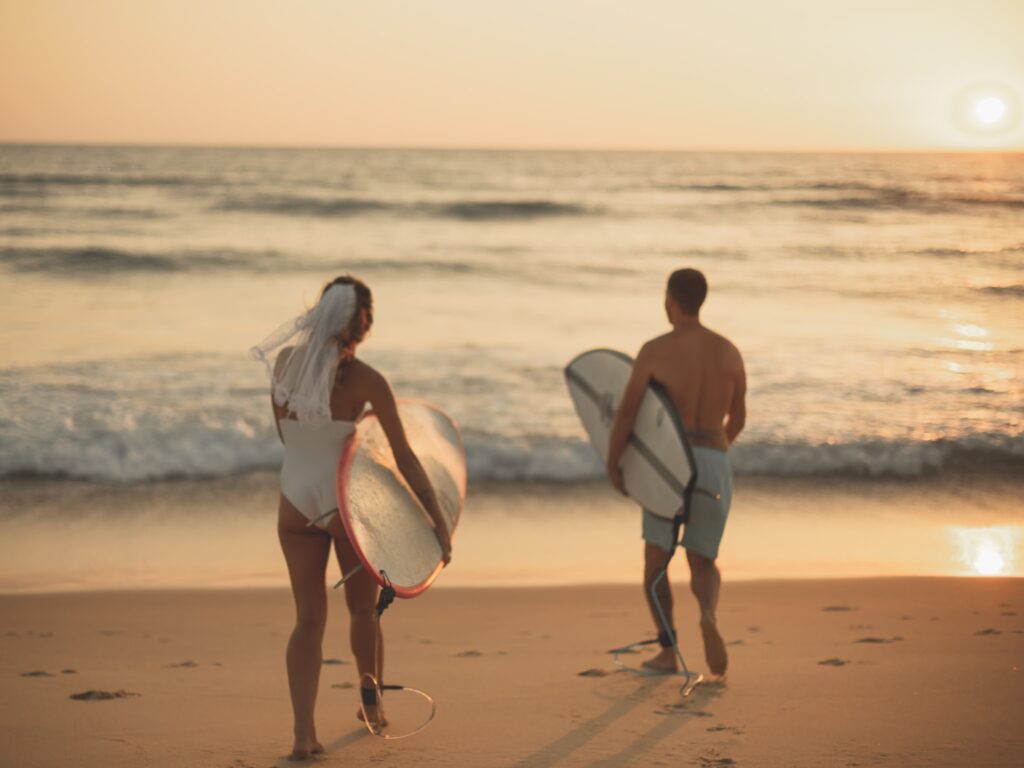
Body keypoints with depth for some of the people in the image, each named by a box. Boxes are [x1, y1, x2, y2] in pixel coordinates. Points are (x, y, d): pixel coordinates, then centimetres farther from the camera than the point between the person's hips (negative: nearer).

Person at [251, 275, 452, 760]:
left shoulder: (285, 360, -2)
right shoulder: (366, 381, -14)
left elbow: (284, 433, 9)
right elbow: (405, 460, -11)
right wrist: (439, 523, -6)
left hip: (295, 502, 3)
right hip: (347, 504, -3)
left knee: (309, 617, 5)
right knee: (363, 609, 20)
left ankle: (303, 732, -8)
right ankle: (371, 702, 36)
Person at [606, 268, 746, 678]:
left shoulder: (655, 350, -7)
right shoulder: (730, 352, 6)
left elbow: (625, 412, -10)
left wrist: (612, 464, 4)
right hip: (715, 465, 3)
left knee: (656, 559, 17)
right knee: (703, 565, 15)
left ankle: (668, 652, 9)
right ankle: (708, 615, -20)